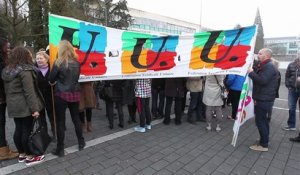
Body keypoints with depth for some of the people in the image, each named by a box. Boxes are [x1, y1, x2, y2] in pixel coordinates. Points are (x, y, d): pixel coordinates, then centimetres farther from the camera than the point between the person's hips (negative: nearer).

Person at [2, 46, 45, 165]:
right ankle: (29, 157, 13)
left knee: (18, 129, 15)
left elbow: (7, 89, 16)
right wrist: (34, 108, -20)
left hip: (13, 105, 8)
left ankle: (21, 154, 28)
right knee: (27, 130, 1)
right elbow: (29, 92, -21)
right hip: (24, 105, -8)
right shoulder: (25, 70, -17)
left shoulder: (6, 70, 11)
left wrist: (10, 102, 21)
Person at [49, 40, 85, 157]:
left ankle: (60, 149, 15)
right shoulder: (77, 63, 2)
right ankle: (81, 143, 27)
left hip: (61, 94, -4)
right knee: (76, 119, 16)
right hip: (75, 93, 4)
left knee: (60, 122, 5)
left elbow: (51, 80, -2)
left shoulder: (58, 63, -10)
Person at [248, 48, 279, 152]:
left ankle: (264, 145, 4)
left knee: (260, 121, -5)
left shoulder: (269, 67, -16)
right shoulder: (264, 66, 18)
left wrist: (251, 73, -19)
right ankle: (264, 141, 30)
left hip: (264, 100, -11)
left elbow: (262, 80, -27)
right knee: (263, 120, 18)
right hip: (263, 99, 11)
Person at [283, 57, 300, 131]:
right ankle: (291, 125, 21)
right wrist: (288, 85, -1)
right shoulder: (291, 65, -3)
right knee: (291, 108, 9)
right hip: (293, 89, 2)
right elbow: (287, 76, 6)